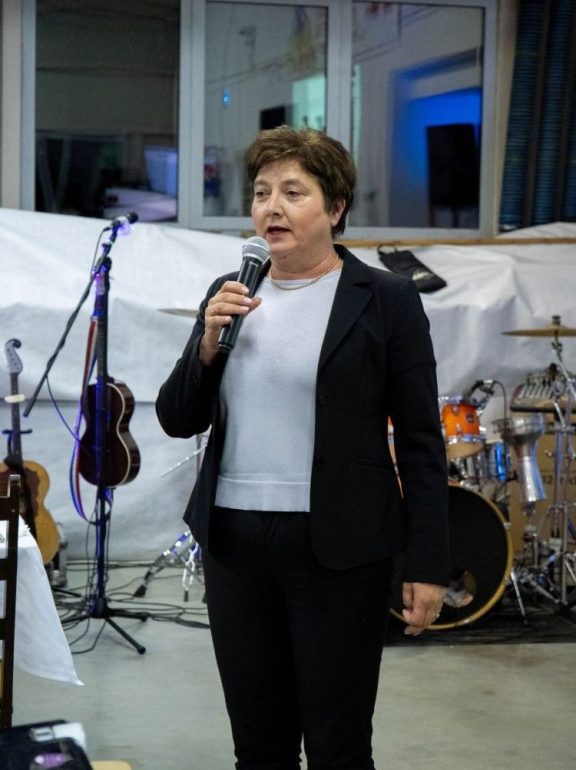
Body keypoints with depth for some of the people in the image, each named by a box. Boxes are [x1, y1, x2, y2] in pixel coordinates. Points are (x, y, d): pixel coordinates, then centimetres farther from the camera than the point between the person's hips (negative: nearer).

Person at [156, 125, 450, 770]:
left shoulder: (385, 300, -4)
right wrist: (209, 343, -8)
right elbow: (176, 420, 10)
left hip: (337, 548, -5)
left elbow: (421, 443, -5)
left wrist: (427, 565, -8)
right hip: (234, 542, 5)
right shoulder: (227, 295, 10)